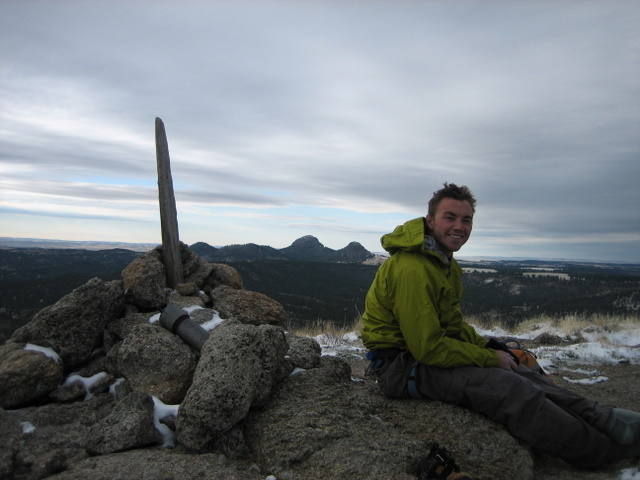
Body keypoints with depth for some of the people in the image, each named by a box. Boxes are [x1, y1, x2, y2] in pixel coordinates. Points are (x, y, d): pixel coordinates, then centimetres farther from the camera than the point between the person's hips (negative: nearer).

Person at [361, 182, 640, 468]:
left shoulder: (443, 262, 10)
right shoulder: (413, 268, -25)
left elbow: (453, 323, 19)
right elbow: (428, 347, -25)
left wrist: (489, 347, 3)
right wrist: (491, 358, -15)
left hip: (426, 347, 10)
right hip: (402, 365, -10)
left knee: (518, 371, -1)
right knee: (512, 389, -18)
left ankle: (600, 419, 4)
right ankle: (606, 449, -5)